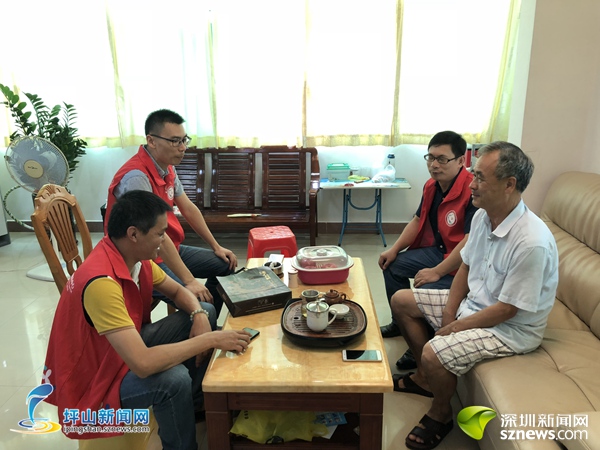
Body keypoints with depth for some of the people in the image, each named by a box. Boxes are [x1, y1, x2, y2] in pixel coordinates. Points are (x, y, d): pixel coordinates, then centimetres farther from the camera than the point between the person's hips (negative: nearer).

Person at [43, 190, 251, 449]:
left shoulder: (135, 256, -8)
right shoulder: (102, 282, -36)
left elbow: (177, 291, 6)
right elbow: (143, 363, -41)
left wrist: (199, 317, -16)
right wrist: (211, 340, -33)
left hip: (128, 349, 9)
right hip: (94, 379, -9)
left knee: (207, 313, 4)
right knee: (173, 378, -34)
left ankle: (194, 403, 20)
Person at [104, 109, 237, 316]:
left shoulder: (167, 168, 2)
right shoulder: (136, 176, -28)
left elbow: (188, 209, 11)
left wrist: (216, 247, 11)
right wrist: (189, 281, -32)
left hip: (169, 249, 10)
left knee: (225, 264, 13)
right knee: (199, 301, -25)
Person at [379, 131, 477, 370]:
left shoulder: (474, 190, -27)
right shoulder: (432, 186, 1)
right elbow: (418, 220, 15)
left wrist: (437, 272, -27)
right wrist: (394, 249, 5)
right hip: (438, 250, 9)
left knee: (426, 292, -27)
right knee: (392, 266, 10)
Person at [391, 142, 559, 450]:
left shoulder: (531, 242, -32)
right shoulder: (483, 216, -6)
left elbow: (507, 309, -26)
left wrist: (453, 328, -16)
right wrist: (448, 313, -4)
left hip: (512, 326, -8)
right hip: (474, 302, 9)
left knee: (434, 353, -29)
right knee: (401, 301, 8)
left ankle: (440, 413, 6)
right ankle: (424, 377, 25)